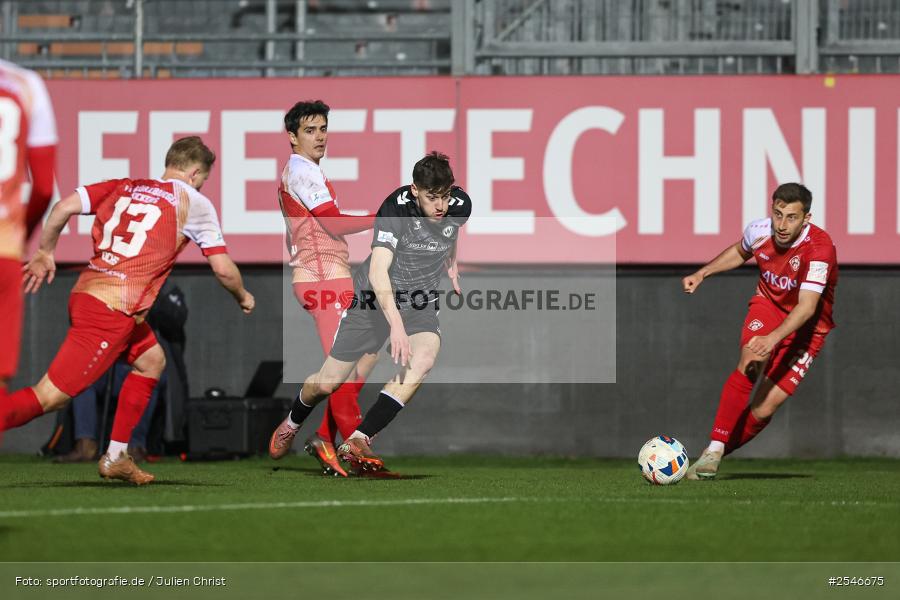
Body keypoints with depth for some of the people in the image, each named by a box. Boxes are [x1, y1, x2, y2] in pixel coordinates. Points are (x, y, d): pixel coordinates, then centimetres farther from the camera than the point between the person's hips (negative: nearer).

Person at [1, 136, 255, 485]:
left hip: (84, 294, 7)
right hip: (112, 312, -7)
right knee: (50, 397, -8)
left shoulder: (124, 187, 16)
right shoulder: (195, 204, 3)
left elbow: (64, 207, 5)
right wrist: (243, 297, 25)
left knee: (151, 359, 26)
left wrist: (44, 253, 18)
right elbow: (223, 268, 5)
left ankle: (115, 457, 25)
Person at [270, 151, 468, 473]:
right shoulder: (395, 208, -26)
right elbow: (378, 271, -36)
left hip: (419, 302, 3)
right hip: (374, 299, -3)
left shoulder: (460, 205, -10)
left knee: (424, 358, -31)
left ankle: (357, 442, -31)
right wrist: (395, 323, -48)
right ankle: (293, 422, 42)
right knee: (326, 384, 4)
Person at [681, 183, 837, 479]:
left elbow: (806, 307, -39)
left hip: (806, 326, -3)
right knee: (750, 364, -29)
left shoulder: (819, 249, -31)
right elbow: (739, 252, 13)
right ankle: (713, 451, -25)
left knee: (764, 409, -11)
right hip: (768, 304, 3)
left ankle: (717, 454, 12)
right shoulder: (759, 231, -14)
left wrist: (773, 338, -53)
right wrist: (702, 274, 3)